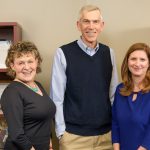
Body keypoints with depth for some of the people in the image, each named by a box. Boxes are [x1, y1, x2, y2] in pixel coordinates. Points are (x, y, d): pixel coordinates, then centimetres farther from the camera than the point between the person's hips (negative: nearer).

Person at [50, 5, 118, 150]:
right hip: (74, 135, -3)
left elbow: (113, 93, 7)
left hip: (106, 133, 4)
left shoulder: (109, 53, 2)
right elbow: (57, 97, -7)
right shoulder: (63, 53, -9)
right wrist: (61, 132, -8)